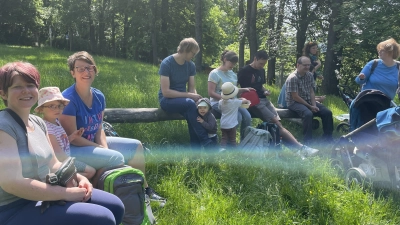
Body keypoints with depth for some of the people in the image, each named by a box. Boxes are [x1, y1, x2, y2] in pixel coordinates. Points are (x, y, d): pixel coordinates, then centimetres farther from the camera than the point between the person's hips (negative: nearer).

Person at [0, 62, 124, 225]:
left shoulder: (37, 122, 8)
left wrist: (79, 178, -5)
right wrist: (67, 193, -21)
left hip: (44, 195, 9)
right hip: (16, 209, -8)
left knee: (115, 206, 5)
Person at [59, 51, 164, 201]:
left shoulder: (99, 96, 1)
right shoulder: (68, 99, -21)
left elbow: (99, 129, 6)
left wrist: (105, 148, -13)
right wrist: (102, 149, -17)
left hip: (93, 143, 9)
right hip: (71, 149, -8)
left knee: (136, 147, 8)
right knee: (116, 158, -27)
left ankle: (143, 190, 21)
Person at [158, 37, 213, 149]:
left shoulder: (191, 65, 2)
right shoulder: (166, 64, -16)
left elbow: (192, 88, 6)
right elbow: (165, 92, -20)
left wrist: (196, 97, -17)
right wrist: (189, 95, -24)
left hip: (183, 99, 5)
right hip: (167, 100, -5)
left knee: (191, 114, -30)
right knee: (190, 104, -34)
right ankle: (206, 143, -31)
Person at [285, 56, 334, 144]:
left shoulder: (310, 75, 5)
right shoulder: (292, 78, -19)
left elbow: (311, 92, 6)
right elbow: (295, 97, -20)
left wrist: (314, 105, -9)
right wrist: (310, 106, -16)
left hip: (308, 101, 8)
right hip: (294, 103, -7)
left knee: (327, 112, -7)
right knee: (308, 114, -36)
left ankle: (328, 138, 4)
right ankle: (307, 141, -28)